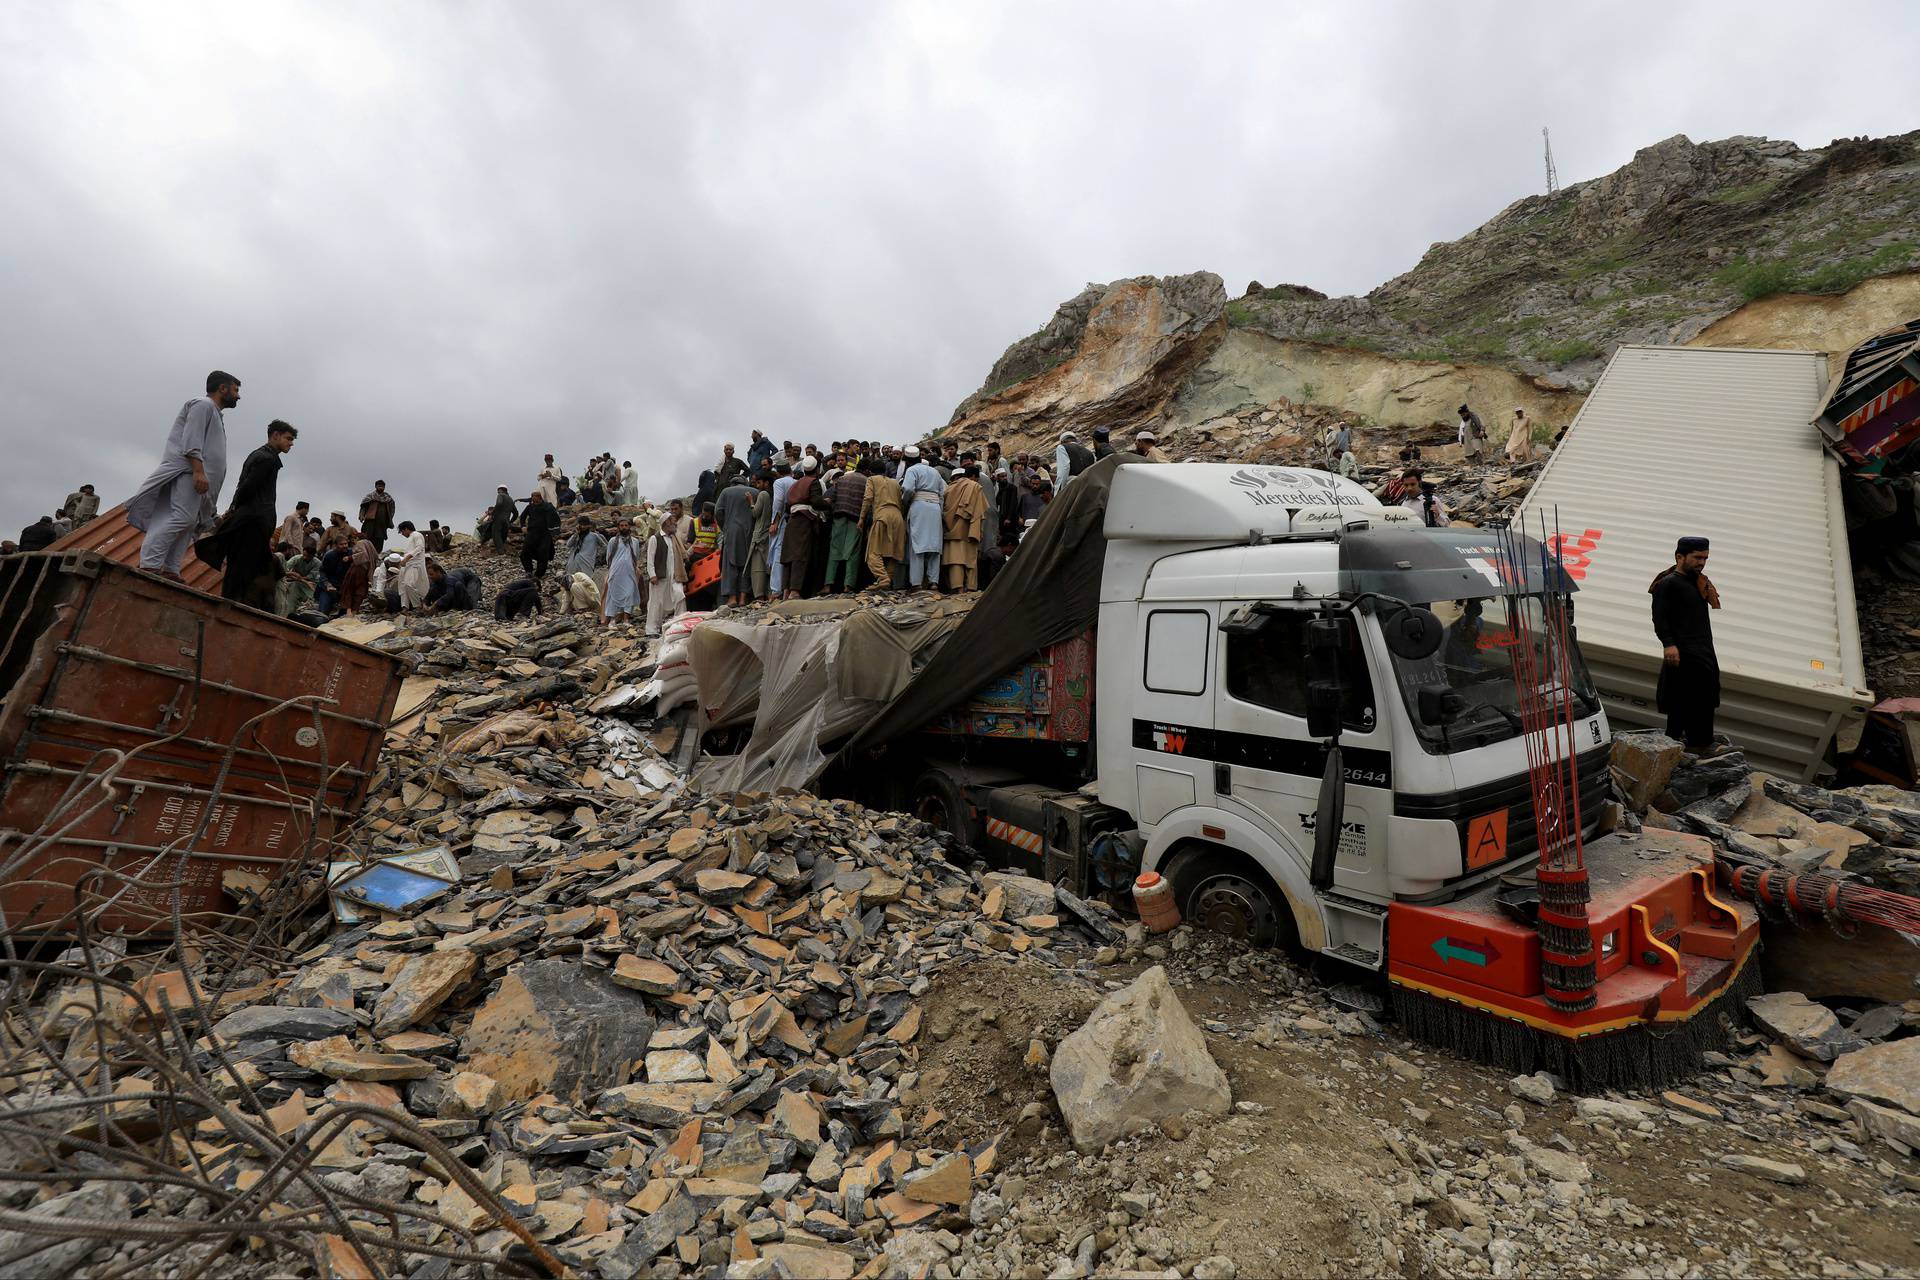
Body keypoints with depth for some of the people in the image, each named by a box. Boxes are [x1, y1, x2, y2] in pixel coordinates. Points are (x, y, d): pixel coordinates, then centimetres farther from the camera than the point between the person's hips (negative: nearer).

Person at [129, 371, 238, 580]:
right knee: (182, 517, -21)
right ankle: (150, 565, -27)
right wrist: (198, 470, -24)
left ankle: (170, 570, -4)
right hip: (188, 471, -10)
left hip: (195, 475, 10)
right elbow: (192, 439, -13)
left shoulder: (214, 413, 30)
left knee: (188, 522, 2)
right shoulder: (203, 405, 0)